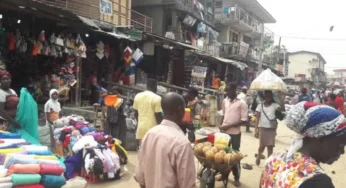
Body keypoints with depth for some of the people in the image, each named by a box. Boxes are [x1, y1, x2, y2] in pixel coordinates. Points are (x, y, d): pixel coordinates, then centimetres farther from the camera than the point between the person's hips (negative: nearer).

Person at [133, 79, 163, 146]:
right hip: (152, 128, -6)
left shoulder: (138, 96, 6)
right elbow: (158, 116, -11)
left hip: (141, 127, 6)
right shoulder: (156, 98, -12)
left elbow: (136, 113, 12)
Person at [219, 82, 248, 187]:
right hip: (224, 131, 5)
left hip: (235, 133, -5)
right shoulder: (225, 101, 4)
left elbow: (244, 120, -14)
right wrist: (221, 125, -1)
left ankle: (237, 178, 20)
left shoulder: (242, 103, -13)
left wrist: (229, 126, -19)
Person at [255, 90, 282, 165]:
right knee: (262, 146, 4)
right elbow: (257, 118, 0)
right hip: (262, 128, 0)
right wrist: (256, 129, -8)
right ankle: (258, 156, 33)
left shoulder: (275, 105, 5)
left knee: (270, 146, 2)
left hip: (272, 128, 0)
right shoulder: (260, 105, 4)